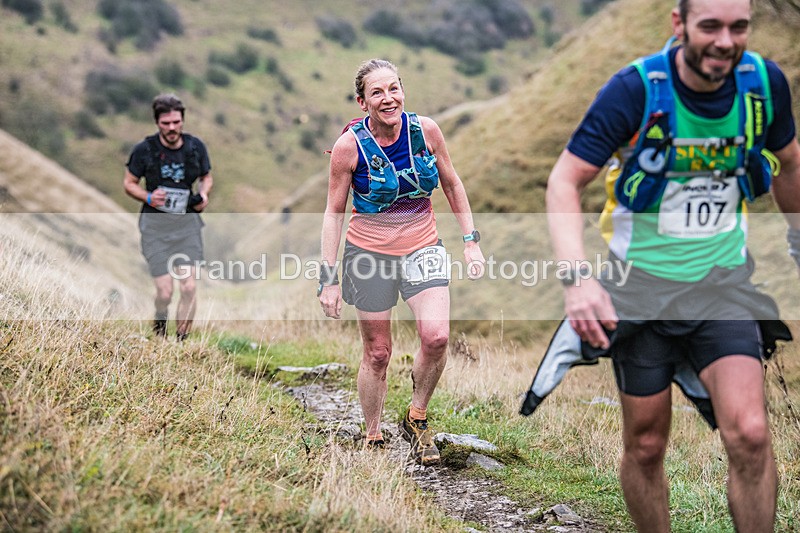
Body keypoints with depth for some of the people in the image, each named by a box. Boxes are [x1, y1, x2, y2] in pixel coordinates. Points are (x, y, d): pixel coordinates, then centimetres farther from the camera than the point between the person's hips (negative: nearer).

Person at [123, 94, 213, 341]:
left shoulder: (196, 147, -1)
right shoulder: (144, 150, -8)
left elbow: (206, 177, 16)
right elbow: (129, 183, 3)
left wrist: (203, 194, -6)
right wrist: (149, 197, -16)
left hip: (187, 222, 2)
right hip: (156, 224, -2)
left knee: (189, 286, -7)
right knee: (165, 290, -8)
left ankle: (182, 340, 8)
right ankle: (160, 324, 25)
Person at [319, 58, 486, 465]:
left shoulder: (425, 130, -6)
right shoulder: (349, 145, -12)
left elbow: (452, 185, 9)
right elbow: (334, 212, -4)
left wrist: (471, 241, 4)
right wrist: (328, 278, -7)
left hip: (422, 247, 2)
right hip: (369, 252, -2)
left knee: (436, 337, -19)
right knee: (377, 353, 4)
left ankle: (416, 419, 6)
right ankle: (373, 440, 23)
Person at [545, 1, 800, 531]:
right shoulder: (635, 89, -17)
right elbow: (565, 182, -16)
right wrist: (576, 276, -30)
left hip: (723, 282, 2)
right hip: (642, 285, -1)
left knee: (750, 434, -15)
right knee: (646, 444, 7)